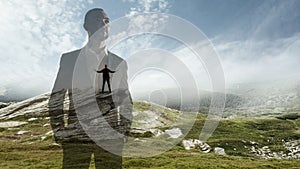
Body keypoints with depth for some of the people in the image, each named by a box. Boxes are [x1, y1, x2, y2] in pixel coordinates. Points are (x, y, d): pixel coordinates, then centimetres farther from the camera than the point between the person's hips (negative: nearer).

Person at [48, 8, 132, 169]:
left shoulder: (119, 63, 9)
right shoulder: (69, 59, 7)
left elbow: (126, 101, 13)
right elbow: (55, 99, 7)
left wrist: (125, 132, 5)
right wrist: (59, 132, 1)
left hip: (110, 137, 1)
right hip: (76, 135, 0)